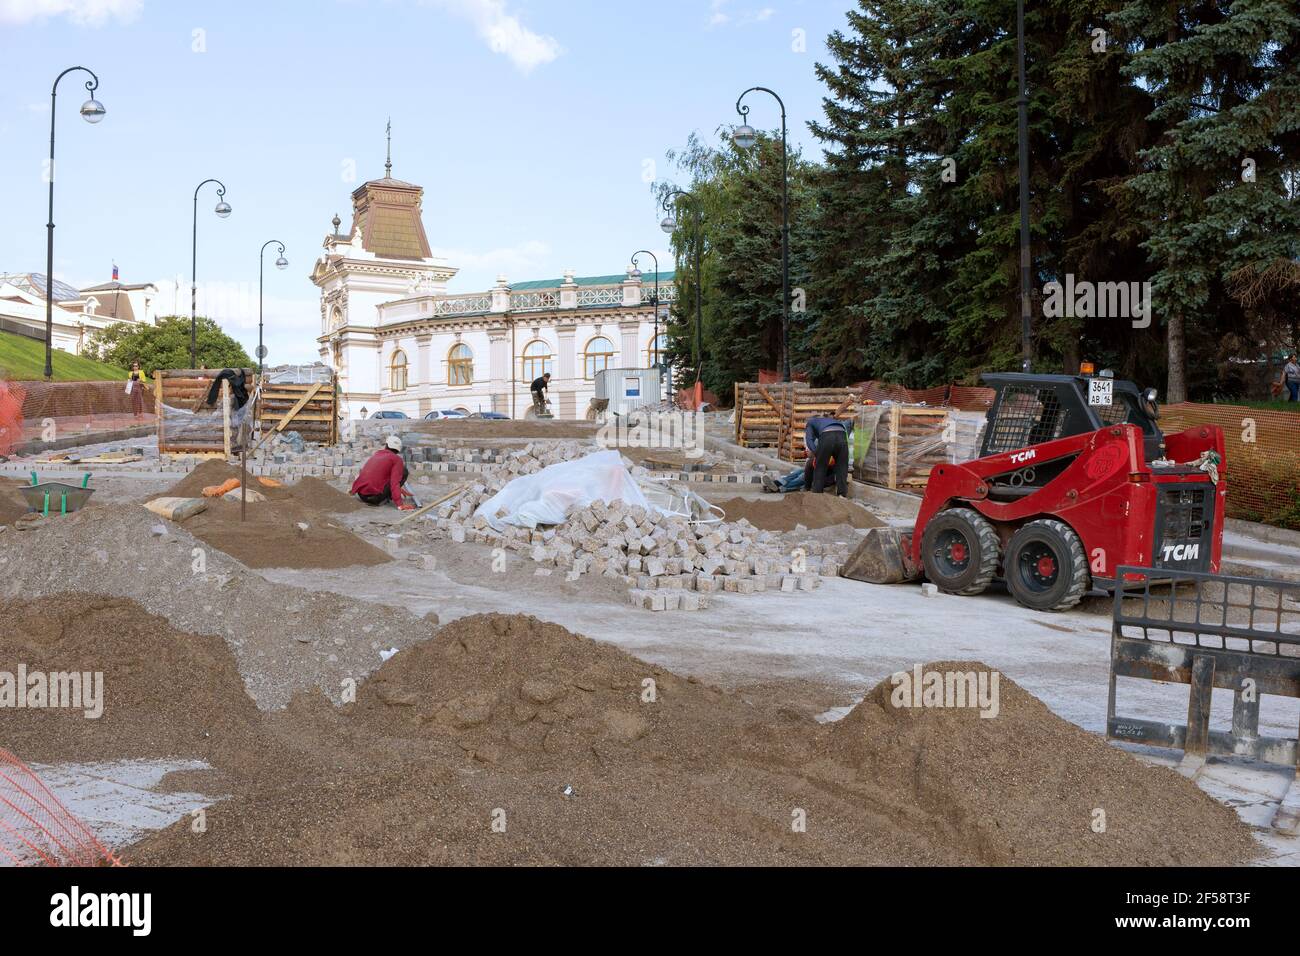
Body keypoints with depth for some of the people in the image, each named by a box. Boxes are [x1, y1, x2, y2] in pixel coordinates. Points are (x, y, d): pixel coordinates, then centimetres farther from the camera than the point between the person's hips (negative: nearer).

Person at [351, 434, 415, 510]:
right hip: (375, 496, -7)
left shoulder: (376, 454, 23)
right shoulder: (397, 459, 1)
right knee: (404, 471, 5)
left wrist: (401, 490, 49)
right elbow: (394, 482, -13)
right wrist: (400, 505, -18)